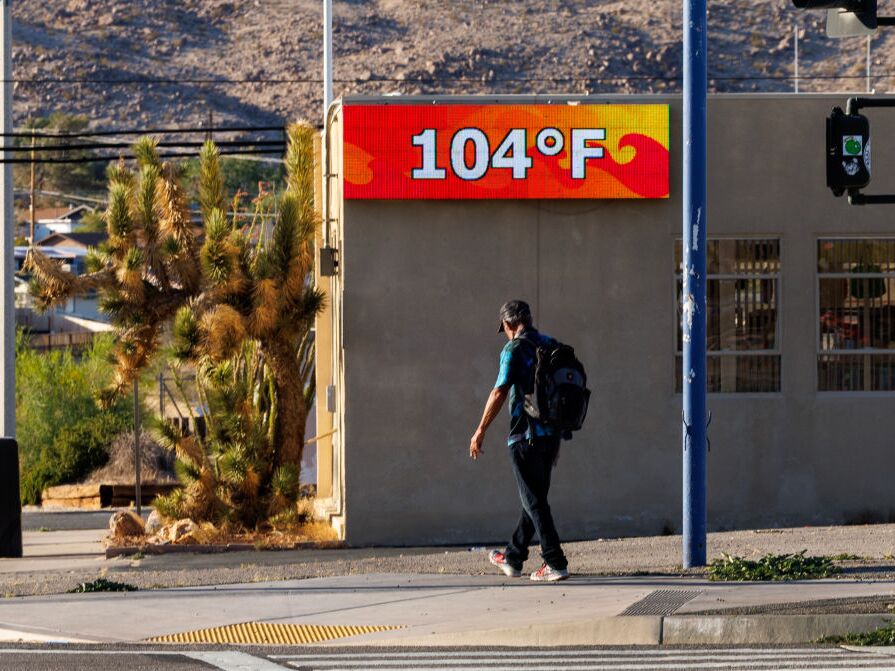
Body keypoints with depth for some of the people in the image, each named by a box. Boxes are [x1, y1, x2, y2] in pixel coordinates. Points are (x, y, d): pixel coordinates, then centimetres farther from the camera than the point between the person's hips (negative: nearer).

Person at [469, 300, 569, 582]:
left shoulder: (515, 350, -10)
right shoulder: (552, 346, 12)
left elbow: (499, 393, -16)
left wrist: (480, 431, -8)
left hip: (526, 435, -8)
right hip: (551, 436, 8)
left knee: (534, 501, -4)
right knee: (535, 497, 17)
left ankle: (555, 563, -9)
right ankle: (513, 558, 30)